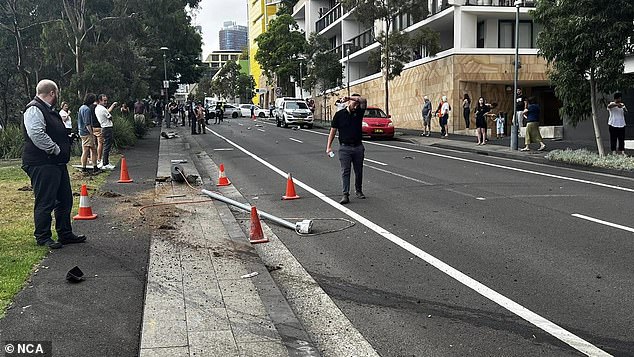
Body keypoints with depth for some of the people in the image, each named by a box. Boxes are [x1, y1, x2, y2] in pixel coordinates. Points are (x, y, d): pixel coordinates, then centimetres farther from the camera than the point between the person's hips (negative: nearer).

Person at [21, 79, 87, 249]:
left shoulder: (49, 111, 20)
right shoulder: (34, 110, -14)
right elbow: (36, 134, -27)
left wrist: (62, 151, 17)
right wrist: (56, 150, -20)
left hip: (57, 163, 11)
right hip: (42, 165, -11)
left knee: (65, 199, 16)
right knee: (45, 202, -3)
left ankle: (65, 234, 26)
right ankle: (42, 237, 9)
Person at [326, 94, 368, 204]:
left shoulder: (359, 113, 5)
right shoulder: (339, 114, 1)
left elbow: (363, 101, -14)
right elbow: (333, 131, 1)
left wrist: (349, 97, -22)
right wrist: (329, 146, -5)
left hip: (358, 147, 2)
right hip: (345, 147, -2)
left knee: (359, 171, 11)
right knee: (345, 171, -5)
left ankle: (358, 191, 28)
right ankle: (345, 195, -7)